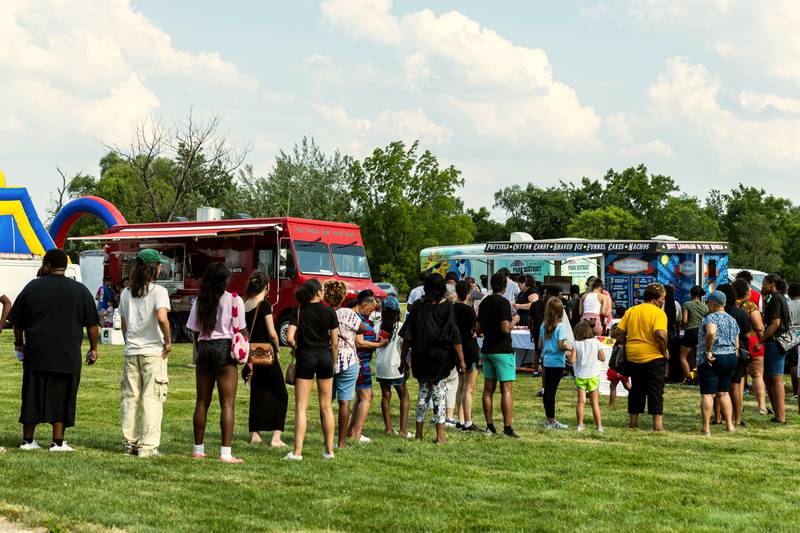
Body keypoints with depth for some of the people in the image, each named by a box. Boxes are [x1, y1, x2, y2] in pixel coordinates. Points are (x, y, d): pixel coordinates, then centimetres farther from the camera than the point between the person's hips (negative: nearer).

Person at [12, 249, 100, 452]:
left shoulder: (32, 287, 2)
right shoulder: (80, 290, 2)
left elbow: (17, 321, 9)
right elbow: (92, 324, 3)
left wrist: (19, 343, 23)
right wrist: (93, 348, 14)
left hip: (36, 354, 1)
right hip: (68, 356, -1)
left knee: (32, 397, 9)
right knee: (61, 397, 5)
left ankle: (27, 440, 13)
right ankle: (58, 442, 4)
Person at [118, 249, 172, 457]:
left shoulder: (126, 293, 8)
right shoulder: (158, 291, -10)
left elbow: (123, 324, 11)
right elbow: (162, 318, -24)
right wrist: (168, 341, -12)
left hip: (131, 352, 5)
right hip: (153, 351, -5)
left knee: (130, 398, 12)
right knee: (152, 400, -2)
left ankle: (130, 442, 16)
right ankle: (148, 446, -4)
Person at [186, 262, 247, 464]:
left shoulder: (200, 301, 8)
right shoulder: (234, 300, -4)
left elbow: (196, 333, 8)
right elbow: (241, 331, -5)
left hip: (204, 349, 4)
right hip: (225, 349, -4)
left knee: (202, 402, 12)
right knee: (227, 404, -3)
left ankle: (198, 449, 18)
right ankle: (225, 452, -9)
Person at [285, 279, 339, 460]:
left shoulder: (299, 312, -4)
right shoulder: (330, 312, -2)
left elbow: (289, 337, -15)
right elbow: (335, 343, -1)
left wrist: (296, 349, 5)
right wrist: (333, 364, 10)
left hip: (305, 357, -1)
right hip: (325, 357, 1)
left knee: (301, 407, -1)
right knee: (326, 406, 11)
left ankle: (297, 452, -9)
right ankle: (329, 450, 15)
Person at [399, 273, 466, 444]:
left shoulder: (417, 305, 2)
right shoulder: (446, 305, -7)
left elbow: (407, 335, 3)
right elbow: (454, 334, -9)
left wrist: (404, 356, 11)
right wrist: (461, 359, -5)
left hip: (420, 356, 3)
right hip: (440, 356, -3)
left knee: (423, 392, 15)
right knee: (439, 392, 2)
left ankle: (419, 433, 16)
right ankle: (440, 435, -1)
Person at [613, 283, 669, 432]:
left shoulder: (631, 311, 8)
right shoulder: (658, 313, -10)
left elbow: (618, 333, 4)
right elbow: (660, 334, -24)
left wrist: (628, 345, 13)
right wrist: (665, 351, -11)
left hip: (632, 356, 5)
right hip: (653, 357, -5)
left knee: (636, 389, 15)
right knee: (655, 390, 1)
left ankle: (633, 421, 19)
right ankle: (658, 424, -3)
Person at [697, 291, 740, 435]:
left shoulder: (711, 318, -11)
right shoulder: (732, 320, 12)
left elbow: (711, 333, -32)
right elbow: (736, 344, 16)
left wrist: (708, 351, -23)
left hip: (712, 360, -7)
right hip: (731, 358, 7)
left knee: (708, 394, -4)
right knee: (723, 393, 17)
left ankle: (706, 427, -6)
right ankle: (729, 424, 15)